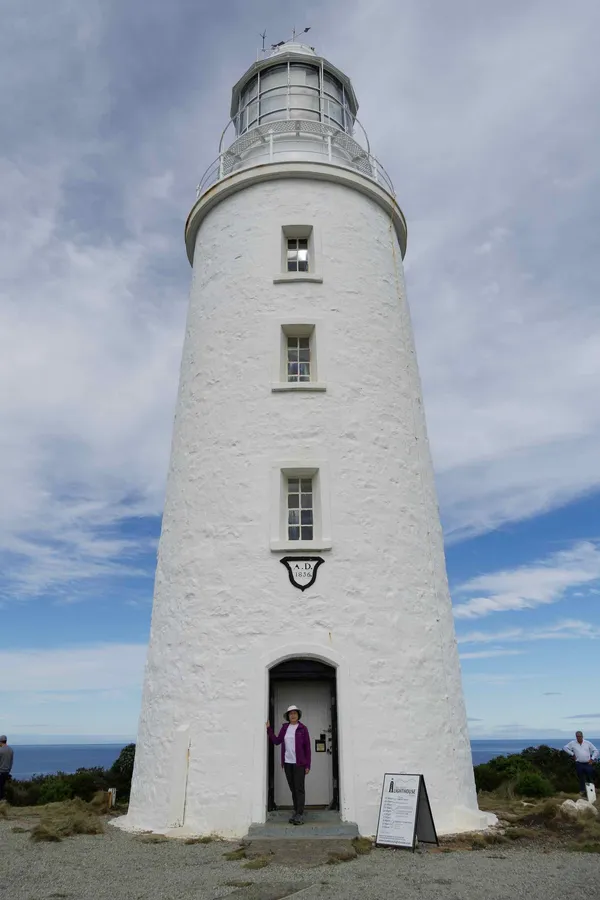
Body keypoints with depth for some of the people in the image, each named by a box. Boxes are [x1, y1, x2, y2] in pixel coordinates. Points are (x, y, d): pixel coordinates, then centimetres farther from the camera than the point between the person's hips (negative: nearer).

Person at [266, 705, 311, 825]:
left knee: (299, 788, -5)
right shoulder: (285, 727, 8)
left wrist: (308, 765, -6)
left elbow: (307, 747, -3)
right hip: (287, 763, 4)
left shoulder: (303, 728, -3)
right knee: (293, 788, 10)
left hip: (299, 763, -4)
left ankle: (300, 815, -1)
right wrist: (269, 729, -2)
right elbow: (277, 741, 4)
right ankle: (296, 812, 20)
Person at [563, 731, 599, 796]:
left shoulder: (588, 743, 4)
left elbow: (595, 751, 9)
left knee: (590, 778, 1)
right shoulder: (572, 743, 1)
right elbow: (565, 747, 5)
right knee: (581, 779, 5)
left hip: (588, 764, 0)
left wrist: (592, 758, 0)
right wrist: (572, 754, 0)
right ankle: (583, 792, 15)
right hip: (579, 764, 0)